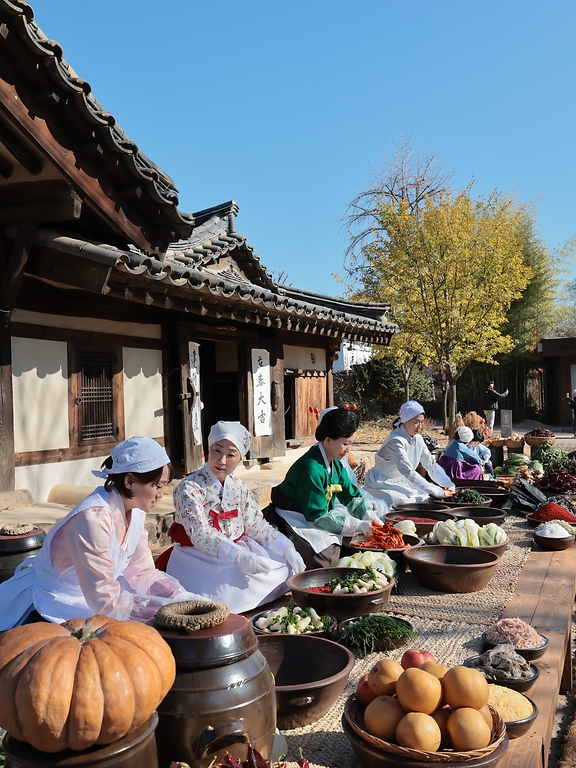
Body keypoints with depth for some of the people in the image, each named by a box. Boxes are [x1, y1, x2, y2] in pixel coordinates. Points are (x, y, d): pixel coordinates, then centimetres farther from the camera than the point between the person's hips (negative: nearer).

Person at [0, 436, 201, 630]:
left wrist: (184, 599, -17)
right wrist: (172, 609, -30)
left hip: (97, 595, 7)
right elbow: (106, 601, -31)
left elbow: (143, 572, -3)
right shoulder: (94, 517, -31)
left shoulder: (135, 510, -7)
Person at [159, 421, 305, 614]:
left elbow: (257, 525, 5)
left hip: (238, 548, 7)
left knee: (283, 565, -5)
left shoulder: (239, 487, 4)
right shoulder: (189, 488, -16)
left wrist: (288, 550, -9)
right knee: (236, 582, -32)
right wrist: (239, 557, -37)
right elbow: (200, 535, -26)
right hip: (198, 555, -7)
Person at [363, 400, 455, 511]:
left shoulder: (418, 439, 0)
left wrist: (450, 486, -14)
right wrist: (436, 492, -36)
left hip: (401, 483, 8)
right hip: (382, 485, -8)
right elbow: (408, 472, -33)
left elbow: (431, 465, 1)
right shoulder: (396, 441, -26)